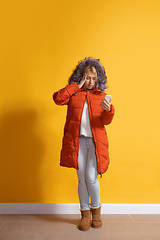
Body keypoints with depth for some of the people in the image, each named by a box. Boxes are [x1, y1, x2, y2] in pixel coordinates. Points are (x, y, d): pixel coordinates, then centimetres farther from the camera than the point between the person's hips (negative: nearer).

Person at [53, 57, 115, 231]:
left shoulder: (101, 96, 10)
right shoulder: (73, 93, 8)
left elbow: (106, 121, 2)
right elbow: (58, 98, -12)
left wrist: (108, 110, -21)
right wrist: (77, 86, -6)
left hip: (95, 141, 0)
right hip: (77, 141, 0)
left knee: (91, 178, -6)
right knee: (82, 179, 7)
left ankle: (96, 209, 23)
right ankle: (85, 213, 25)